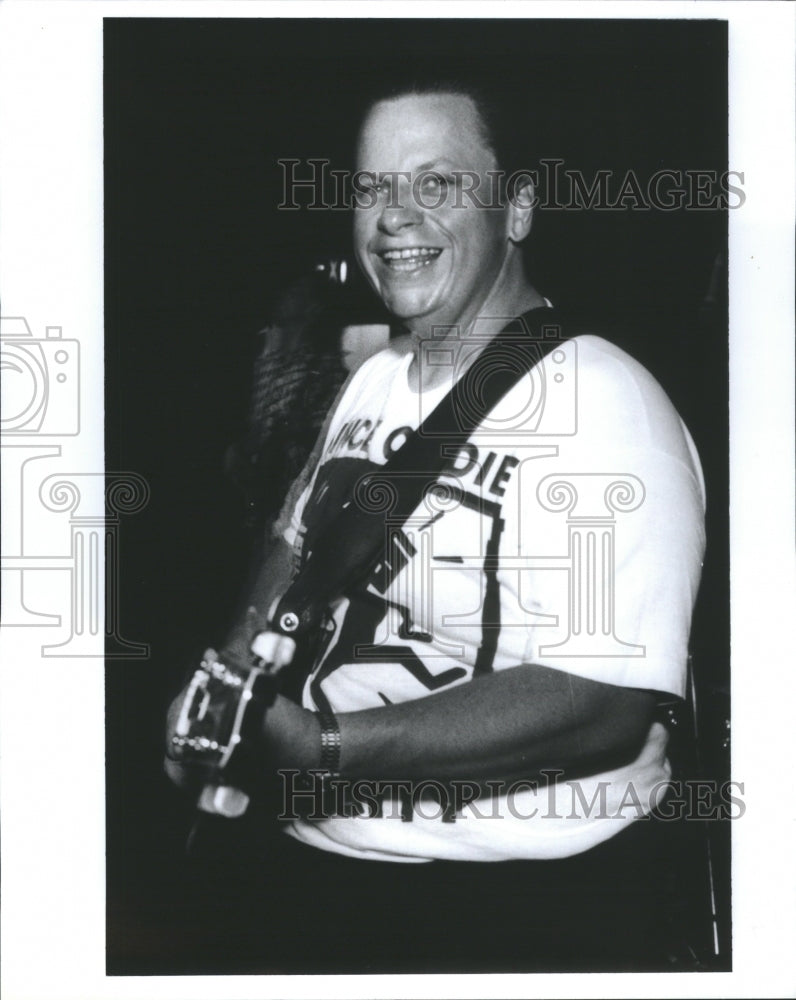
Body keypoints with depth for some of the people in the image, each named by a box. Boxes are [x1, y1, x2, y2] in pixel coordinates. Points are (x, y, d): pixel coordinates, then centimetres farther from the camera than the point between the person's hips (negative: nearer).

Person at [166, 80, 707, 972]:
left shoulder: (603, 405, -19)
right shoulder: (376, 379, 6)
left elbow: (605, 704, -27)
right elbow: (303, 544, 20)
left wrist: (324, 746, -28)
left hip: (525, 907, -7)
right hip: (328, 859, 7)